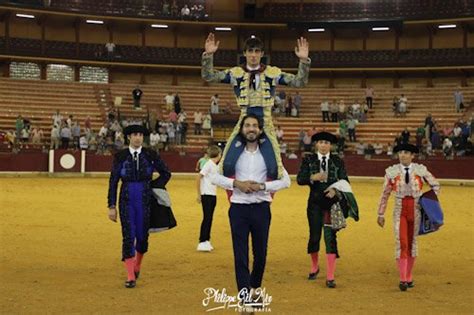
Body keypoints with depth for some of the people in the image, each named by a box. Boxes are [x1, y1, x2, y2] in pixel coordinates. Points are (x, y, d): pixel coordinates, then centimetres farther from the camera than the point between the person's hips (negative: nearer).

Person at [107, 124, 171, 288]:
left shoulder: (150, 155, 0)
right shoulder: (120, 156, -1)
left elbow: (166, 174, 11)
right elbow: (113, 181, 1)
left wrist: (153, 186, 4)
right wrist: (111, 206, -2)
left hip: (145, 200, 1)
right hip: (126, 201, -1)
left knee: (142, 236, 6)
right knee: (128, 236, -5)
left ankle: (137, 265, 36)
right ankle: (131, 277, 1)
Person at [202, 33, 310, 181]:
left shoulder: (273, 72, 2)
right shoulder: (236, 73, 2)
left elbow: (299, 82, -3)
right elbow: (208, 76, -3)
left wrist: (304, 61, -19)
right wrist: (208, 55, -19)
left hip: (265, 124, 0)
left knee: (273, 169, -8)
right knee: (227, 165, -9)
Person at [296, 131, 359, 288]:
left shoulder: (338, 161, 4)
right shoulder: (308, 160, 3)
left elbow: (345, 181, 2)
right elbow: (300, 179, -5)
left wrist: (336, 190, -17)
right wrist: (313, 177, -23)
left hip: (332, 203, -1)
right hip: (315, 203, 1)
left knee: (330, 237, -6)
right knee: (314, 237, 5)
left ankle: (330, 277, -2)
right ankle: (314, 267, 34)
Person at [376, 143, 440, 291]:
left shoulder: (420, 170, -2)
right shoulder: (392, 171, -2)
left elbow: (435, 185, 12)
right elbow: (385, 194, 4)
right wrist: (381, 214, 6)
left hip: (416, 209, 1)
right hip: (400, 209, -1)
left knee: (412, 242, 10)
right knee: (401, 242, -12)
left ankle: (409, 277, 22)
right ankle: (402, 279, -8)